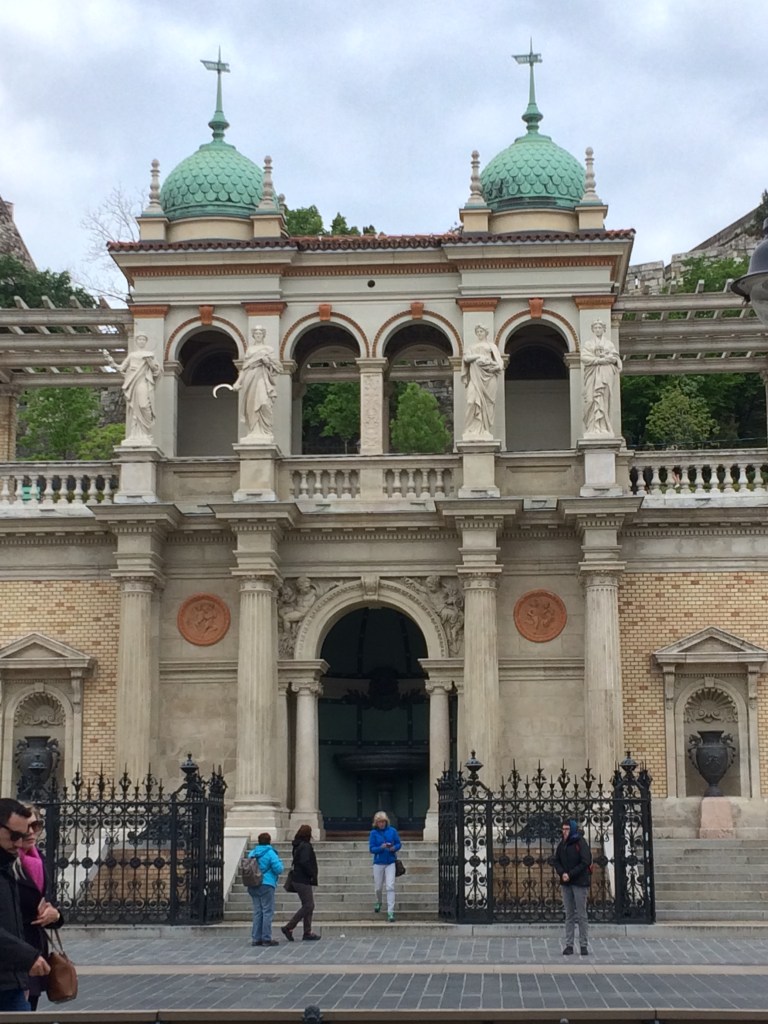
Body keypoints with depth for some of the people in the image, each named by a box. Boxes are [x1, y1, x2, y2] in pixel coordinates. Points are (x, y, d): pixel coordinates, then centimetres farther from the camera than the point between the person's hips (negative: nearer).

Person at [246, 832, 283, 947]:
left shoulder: (252, 853, 9)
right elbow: (278, 869, -13)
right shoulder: (270, 853, -10)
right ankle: (266, 938, -2)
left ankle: (256, 938, 12)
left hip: (253, 886, 7)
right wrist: (279, 862, 6)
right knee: (267, 912, -1)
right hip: (266, 885, -6)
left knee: (257, 912, 12)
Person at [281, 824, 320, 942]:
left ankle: (307, 933, 13)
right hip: (303, 881, -10)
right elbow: (305, 863, -25)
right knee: (308, 906, -6)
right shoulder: (305, 846, -15)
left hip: (298, 879, 10)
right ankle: (288, 928, -6)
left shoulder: (298, 846, 13)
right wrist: (312, 875, -13)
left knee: (308, 906, 12)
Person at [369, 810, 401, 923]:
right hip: (378, 863, 1)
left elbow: (398, 844, 5)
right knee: (378, 887, 11)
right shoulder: (374, 833, -3)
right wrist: (381, 847, -22)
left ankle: (390, 912, -9)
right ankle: (378, 902, 44)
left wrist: (394, 848, -16)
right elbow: (371, 848, -5)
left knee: (390, 887, -10)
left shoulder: (392, 831, -1)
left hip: (390, 863, 0)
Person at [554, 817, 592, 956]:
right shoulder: (562, 844, 10)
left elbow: (585, 862, -13)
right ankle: (569, 945, 9)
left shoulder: (581, 843, -7)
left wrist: (570, 874, -16)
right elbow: (556, 861, 11)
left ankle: (584, 945, 4)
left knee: (581, 915, -1)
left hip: (579, 883, -5)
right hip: (566, 883, 5)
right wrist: (562, 873, -9)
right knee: (569, 915, 7)